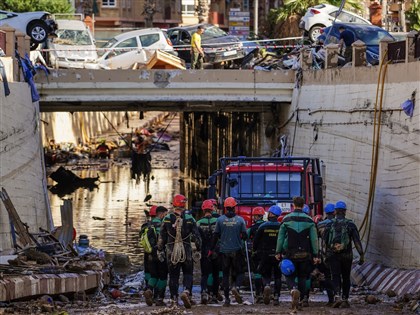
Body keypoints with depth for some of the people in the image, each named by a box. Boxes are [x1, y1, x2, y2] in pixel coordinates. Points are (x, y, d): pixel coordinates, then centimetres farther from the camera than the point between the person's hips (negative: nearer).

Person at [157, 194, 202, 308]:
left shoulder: (167, 219, -1)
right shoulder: (189, 219, -3)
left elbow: (161, 237, 3)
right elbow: (196, 236, -1)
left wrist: (160, 250, 11)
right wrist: (199, 249, 10)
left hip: (171, 252, 1)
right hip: (186, 251, -1)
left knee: (173, 276, 8)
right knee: (188, 273, 10)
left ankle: (174, 299, 6)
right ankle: (187, 292, -13)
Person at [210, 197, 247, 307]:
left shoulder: (220, 219, -2)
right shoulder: (240, 220, -4)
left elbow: (216, 236, 1)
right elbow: (244, 236, -3)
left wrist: (212, 249, 10)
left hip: (224, 251, 1)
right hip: (237, 250, -1)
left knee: (225, 275, 7)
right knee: (239, 272, 10)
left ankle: (227, 299, 2)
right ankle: (236, 287, -20)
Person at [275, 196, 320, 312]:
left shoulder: (287, 219, -2)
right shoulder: (309, 220, 0)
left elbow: (281, 237, -1)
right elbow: (314, 239, -1)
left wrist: (278, 252, 5)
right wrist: (315, 255, 2)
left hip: (290, 254, -1)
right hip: (305, 254, 1)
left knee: (289, 276, 7)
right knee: (302, 277, 14)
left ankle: (294, 289, -25)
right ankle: (300, 301, 13)